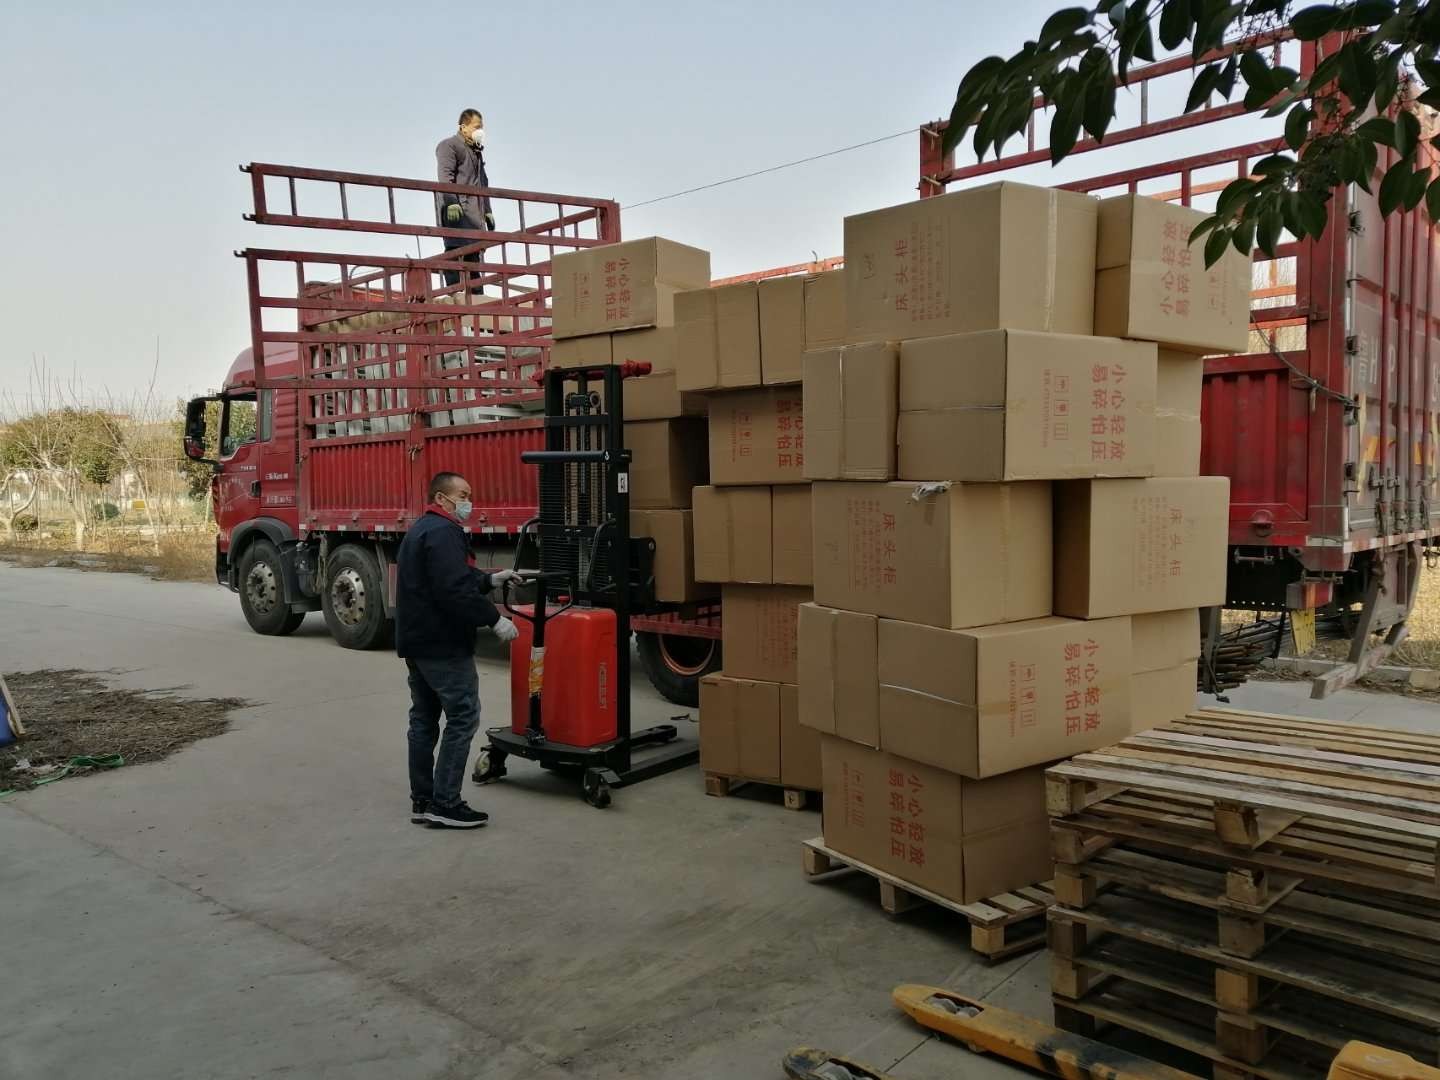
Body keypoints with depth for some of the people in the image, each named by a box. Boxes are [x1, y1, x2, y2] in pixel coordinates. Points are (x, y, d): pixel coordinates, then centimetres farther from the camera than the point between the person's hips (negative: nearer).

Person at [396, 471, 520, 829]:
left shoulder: (420, 530, 19)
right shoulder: (443, 532, -15)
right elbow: (455, 591, -26)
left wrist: (491, 579, 14)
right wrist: (495, 619, -20)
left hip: (417, 642, 11)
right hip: (443, 645, -11)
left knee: (424, 719, 13)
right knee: (462, 718, -6)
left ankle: (422, 800, 18)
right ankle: (445, 803, -5)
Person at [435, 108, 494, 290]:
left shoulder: (477, 151, 27)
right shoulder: (449, 145, 1)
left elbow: (482, 183, 32)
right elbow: (445, 176, -12)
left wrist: (487, 211, 24)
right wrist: (451, 202, -25)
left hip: (475, 212, 8)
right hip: (456, 209, -8)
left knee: (473, 254, 4)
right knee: (455, 249, -14)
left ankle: (476, 294, 3)